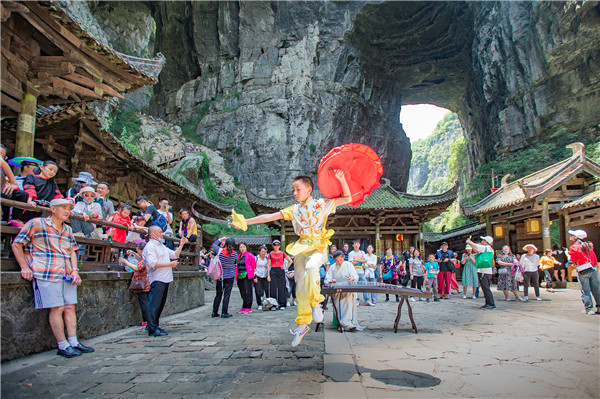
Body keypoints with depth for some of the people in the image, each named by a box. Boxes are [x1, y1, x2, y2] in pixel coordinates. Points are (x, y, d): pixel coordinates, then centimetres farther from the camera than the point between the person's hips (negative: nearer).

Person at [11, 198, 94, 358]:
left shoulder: (68, 229, 18)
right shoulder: (36, 223, 0)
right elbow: (16, 245, 3)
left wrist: (75, 270, 7)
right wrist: (25, 267, -4)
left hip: (67, 274, 6)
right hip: (47, 273, -6)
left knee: (70, 307, 4)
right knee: (57, 308, -7)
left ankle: (73, 342, 10)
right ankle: (63, 346, 0)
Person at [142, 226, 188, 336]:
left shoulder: (162, 246, 23)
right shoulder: (150, 246, -8)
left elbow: (174, 255, 30)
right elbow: (152, 263, -20)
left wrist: (181, 245, 19)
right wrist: (170, 264, -16)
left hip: (165, 279, 10)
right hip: (157, 280, -10)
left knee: (160, 304, 12)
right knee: (154, 305, -7)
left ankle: (155, 326, 20)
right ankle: (152, 329, -4)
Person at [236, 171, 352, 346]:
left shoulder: (321, 204, 2)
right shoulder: (294, 210, 10)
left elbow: (347, 198, 1)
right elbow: (270, 217, 5)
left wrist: (341, 179, -12)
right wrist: (245, 222, -1)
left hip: (318, 247, -4)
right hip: (301, 248, 4)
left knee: (311, 267, -35)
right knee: (300, 285, 2)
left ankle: (316, 303, -12)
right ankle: (302, 324, 15)